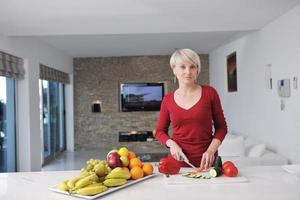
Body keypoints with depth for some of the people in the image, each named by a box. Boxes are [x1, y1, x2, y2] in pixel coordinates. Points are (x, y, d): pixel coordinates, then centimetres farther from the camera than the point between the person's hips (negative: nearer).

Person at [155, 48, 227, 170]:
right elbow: (160, 131, 9)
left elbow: (221, 127, 1)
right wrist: (172, 144, -10)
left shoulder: (209, 93, -5)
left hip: (206, 161, -1)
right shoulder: (168, 99, 0)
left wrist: (211, 150, -13)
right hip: (178, 161, 1)